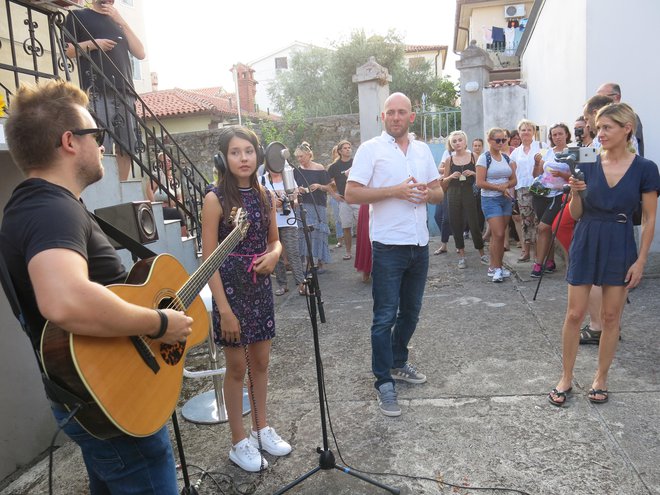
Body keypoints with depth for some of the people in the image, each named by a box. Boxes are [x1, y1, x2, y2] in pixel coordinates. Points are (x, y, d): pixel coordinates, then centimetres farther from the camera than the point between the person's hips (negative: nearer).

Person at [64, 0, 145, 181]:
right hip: (97, 92, -5)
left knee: (126, 148, -2)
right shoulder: (78, 16, 14)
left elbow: (140, 54, 14)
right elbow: (66, 51, 5)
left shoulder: (118, 21, 28)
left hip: (124, 92, 5)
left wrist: (122, 22, 8)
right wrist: (92, 44, -9)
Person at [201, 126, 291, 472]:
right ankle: (239, 443, 25)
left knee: (260, 362, 16)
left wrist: (274, 254, -10)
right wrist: (224, 309, -18)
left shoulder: (265, 196, 4)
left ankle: (261, 428, 35)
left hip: (260, 286, 5)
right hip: (230, 287, -5)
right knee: (237, 367, 7)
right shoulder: (216, 198, -12)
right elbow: (209, 258, -14)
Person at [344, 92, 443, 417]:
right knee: (385, 317, -2)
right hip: (388, 246, -6)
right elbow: (351, 194, -11)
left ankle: (398, 364, 36)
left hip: (419, 244, 6)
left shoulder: (423, 150, 14)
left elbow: (439, 192, 17)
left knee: (410, 311, 17)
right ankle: (384, 383, 9)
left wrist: (428, 193, -7)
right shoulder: (370, 149, -3)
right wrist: (394, 191, -18)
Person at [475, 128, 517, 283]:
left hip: (506, 199, 5)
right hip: (490, 199, -5)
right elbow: (480, 182, -12)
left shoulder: (507, 158, 11)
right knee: (498, 234, -11)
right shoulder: (484, 158, -6)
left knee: (499, 234, 6)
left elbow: (513, 180, 12)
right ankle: (495, 268, 0)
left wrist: (505, 185, -10)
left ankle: (496, 266, 14)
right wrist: (499, 188, -12)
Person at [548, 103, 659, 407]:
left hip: (620, 247, -1)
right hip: (586, 244, 1)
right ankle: (566, 378, 18)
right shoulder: (588, 165, -2)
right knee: (574, 314, 4)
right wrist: (575, 192, -16)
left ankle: (601, 378, 26)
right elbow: (575, 215, 3)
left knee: (611, 316, 9)